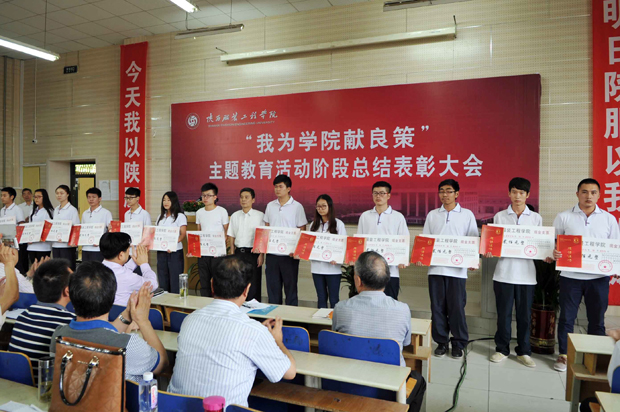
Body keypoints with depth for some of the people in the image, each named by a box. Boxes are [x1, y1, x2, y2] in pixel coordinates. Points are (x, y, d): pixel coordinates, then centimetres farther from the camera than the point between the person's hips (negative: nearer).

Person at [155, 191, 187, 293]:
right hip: (161, 252, 6)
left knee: (175, 282, -4)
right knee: (162, 282, 9)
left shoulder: (180, 216, -3)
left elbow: (183, 234, -12)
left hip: (175, 252, -6)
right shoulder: (160, 217, 17)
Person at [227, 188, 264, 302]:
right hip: (238, 252, 4)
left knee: (254, 283, 0)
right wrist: (232, 254, 6)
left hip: (253, 252, -4)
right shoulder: (235, 216, 9)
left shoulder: (260, 216, -3)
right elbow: (231, 236, 12)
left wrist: (261, 255, -9)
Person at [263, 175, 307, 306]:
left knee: (290, 287, 5)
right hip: (272, 253, 4)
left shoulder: (297, 206, -4)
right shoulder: (270, 206, 9)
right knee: (272, 287, 11)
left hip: (289, 254, -4)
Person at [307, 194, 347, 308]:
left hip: (332, 267, -4)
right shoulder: (314, 225, 12)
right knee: (321, 298, 12)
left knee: (334, 299, 2)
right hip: (316, 266, 4)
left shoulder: (338, 224, -2)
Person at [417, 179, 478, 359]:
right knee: (437, 307, 6)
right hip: (435, 268, 2)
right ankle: (441, 342, 19)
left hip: (457, 269, -2)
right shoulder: (432, 215, 11)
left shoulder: (467, 214, 6)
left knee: (456, 307, 2)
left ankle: (458, 343, 17)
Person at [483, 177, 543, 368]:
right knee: (503, 313, 7)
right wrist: (489, 251, -15)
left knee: (524, 314, 8)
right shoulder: (499, 216, 4)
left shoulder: (536, 218, 7)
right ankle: (502, 349, 20)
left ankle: (523, 351, 22)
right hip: (504, 272, -1)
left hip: (526, 273, 1)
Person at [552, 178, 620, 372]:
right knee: (566, 318, 6)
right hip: (571, 276, -2)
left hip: (599, 277, 2)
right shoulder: (563, 217, 0)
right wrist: (554, 253, -18)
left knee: (597, 319, 11)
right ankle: (563, 355, 20)